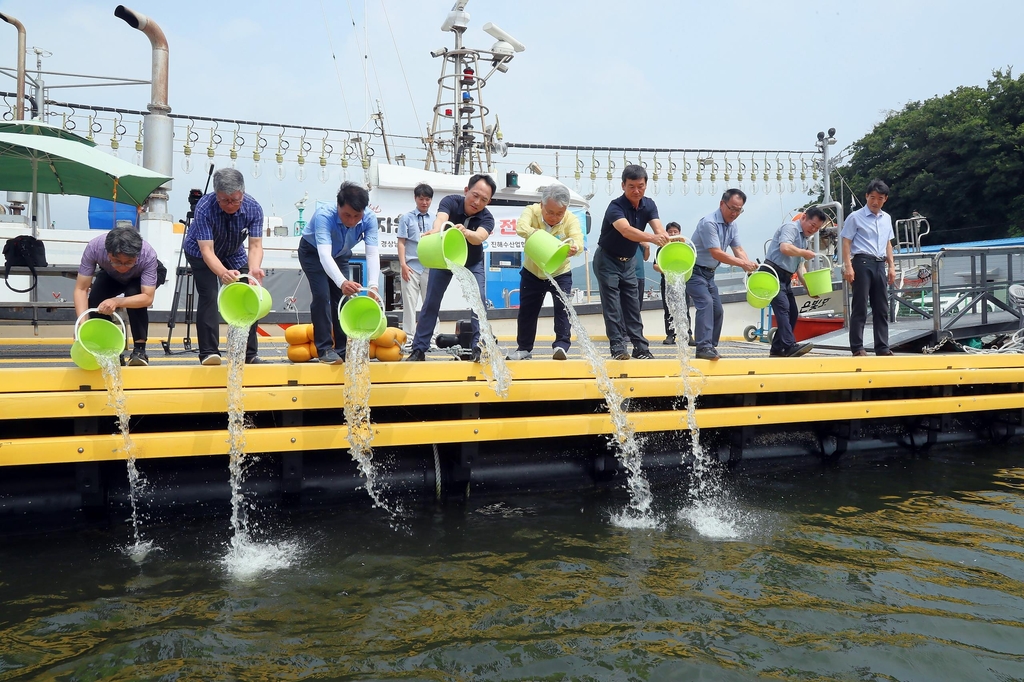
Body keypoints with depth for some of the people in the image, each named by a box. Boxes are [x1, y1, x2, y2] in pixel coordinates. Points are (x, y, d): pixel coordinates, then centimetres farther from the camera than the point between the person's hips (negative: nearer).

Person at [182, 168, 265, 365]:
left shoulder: (253, 208, -28)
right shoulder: (204, 208, -36)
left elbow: (255, 245, -29)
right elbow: (207, 251, -41)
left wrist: (254, 269, -50)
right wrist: (223, 273, -60)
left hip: (233, 253, 3)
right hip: (201, 253, -3)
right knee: (209, 295, -19)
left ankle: (250, 353, 4)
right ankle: (209, 352, -12)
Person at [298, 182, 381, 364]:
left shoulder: (370, 218, -30)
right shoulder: (324, 215, -41)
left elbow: (372, 253, -36)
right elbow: (324, 254, -51)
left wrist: (373, 286, -52)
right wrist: (342, 282, -67)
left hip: (340, 255, 4)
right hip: (313, 253, -4)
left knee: (342, 298, -1)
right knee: (322, 295, -16)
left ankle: (343, 349, 8)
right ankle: (325, 349, -7)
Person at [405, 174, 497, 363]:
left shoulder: (487, 218, -27)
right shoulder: (451, 201, -28)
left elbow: (479, 237, -49)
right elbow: (441, 217, -49)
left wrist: (466, 232, -71)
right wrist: (436, 230, -73)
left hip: (472, 262, 1)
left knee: (478, 300, -15)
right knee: (431, 301, -4)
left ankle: (474, 346, -5)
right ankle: (418, 349, 1)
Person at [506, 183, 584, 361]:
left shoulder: (571, 219, -21)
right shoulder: (532, 211, -20)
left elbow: (577, 238, -39)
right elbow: (521, 227, -41)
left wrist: (574, 247, -65)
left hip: (560, 273, -1)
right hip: (532, 272, 1)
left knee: (563, 307, -17)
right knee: (527, 311, 8)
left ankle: (561, 345, -10)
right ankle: (524, 348, 24)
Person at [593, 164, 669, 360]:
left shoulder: (648, 205, -6)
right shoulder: (616, 207, -25)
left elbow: (659, 229, -21)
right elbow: (626, 230, -44)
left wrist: (668, 245, -44)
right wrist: (652, 238, -61)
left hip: (628, 261, 6)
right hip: (607, 260, -6)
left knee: (633, 305, 7)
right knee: (612, 305, -7)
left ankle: (640, 346, 9)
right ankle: (617, 347, -5)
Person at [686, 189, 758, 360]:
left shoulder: (732, 225, 5)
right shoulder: (709, 223, -22)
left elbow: (738, 250, 3)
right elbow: (716, 253, -27)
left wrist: (750, 266, -17)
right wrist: (743, 264, -29)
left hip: (709, 273, 10)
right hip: (694, 271, -9)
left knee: (717, 310, 9)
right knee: (705, 303, -24)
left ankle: (711, 347, 19)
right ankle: (703, 347, -29)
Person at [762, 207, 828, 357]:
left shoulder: (804, 239, 22)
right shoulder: (791, 228, -7)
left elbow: (799, 265, 21)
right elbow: (785, 248, -27)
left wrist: (808, 286, 8)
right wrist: (805, 253, -10)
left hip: (785, 278, 10)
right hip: (773, 274, -10)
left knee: (792, 313, 8)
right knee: (783, 308, -20)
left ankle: (777, 349, 13)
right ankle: (790, 346, -30)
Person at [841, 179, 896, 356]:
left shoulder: (886, 218, 15)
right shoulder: (855, 217, -3)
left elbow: (888, 243, 22)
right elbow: (846, 242, -6)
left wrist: (891, 266, 16)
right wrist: (848, 266, -15)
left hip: (880, 265, 6)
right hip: (862, 263, -6)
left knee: (882, 308, 7)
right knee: (860, 308, -5)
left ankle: (882, 348, 12)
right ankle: (857, 348, 0)